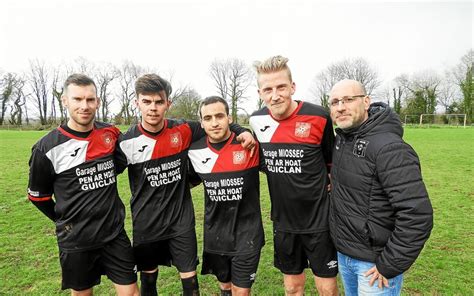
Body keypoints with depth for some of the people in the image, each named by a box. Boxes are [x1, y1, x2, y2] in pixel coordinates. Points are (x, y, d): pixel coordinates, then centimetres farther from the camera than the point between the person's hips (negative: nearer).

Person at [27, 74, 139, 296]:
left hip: (115, 234, 2)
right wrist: (66, 222, 8)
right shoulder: (47, 148, -12)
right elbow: (37, 195, 2)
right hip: (76, 240, -2)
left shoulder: (111, 134, -4)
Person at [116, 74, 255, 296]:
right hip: (146, 224, 0)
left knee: (189, 278, 7)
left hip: (181, 220, 0)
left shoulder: (183, 131, -8)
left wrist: (242, 131, -8)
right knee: (148, 277, 19)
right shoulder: (128, 142, -11)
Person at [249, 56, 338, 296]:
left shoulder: (318, 117, -16)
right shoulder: (257, 121, -5)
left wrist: (331, 188, 4)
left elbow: (333, 162, 0)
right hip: (283, 221, 3)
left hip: (319, 220, -3)